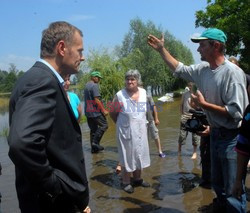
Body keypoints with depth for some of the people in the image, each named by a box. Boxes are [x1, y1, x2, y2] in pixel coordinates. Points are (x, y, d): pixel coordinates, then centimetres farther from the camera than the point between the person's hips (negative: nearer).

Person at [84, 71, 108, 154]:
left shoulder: (86, 85, 17)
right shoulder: (94, 85, -12)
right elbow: (97, 99, -19)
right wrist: (103, 110, -16)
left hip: (88, 111, 9)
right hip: (95, 111, -9)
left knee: (93, 129, 12)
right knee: (104, 125, 0)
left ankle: (94, 148, 14)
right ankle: (95, 142, -5)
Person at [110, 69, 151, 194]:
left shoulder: (143, 93, -3)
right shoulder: (120, 95, -18)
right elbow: (112, 113, -7)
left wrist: (142, 123, 9)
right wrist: (121, 123, 2)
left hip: (140, 131, 5)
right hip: (126, 132, -5)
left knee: (139, 155, 18)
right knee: (127, 157, 7)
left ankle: (138, 179, 36)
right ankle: (126, 182, 23)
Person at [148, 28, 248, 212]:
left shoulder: (232, 72, -21)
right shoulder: (203, 69, 2)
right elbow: (179, 69, 19)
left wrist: (204, 104, -19)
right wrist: (161, 49, 16)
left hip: (232, 138, -8)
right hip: (215, 134, 8)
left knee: (233, 189, 2)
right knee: (217, 184, 22)